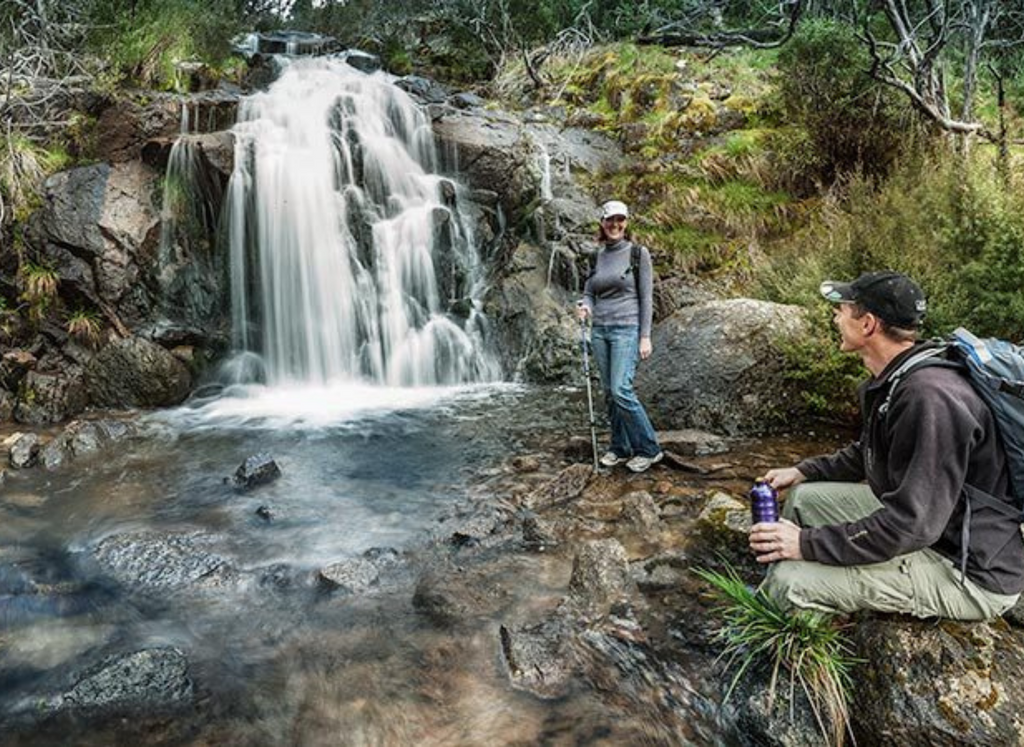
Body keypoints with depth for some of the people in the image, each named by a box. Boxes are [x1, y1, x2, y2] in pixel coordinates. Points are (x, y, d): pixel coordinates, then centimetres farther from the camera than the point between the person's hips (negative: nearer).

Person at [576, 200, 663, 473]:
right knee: (609, 392, 7)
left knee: (621, 391, -15)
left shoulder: (638, 253, -4)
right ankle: (620, 448, 19)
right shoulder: (597, 256, 10)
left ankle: (649, 448, -1)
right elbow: (589, 292, 14)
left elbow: (646, 297, -6)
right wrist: (584, 307, -10)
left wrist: (645, 336, -10)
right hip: (600, 330, 5)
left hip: (626, 329, -5)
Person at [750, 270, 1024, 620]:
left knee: (792, 580, -21)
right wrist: (804, 471, 12)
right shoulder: (894, 379, 3)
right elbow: (870, 452, 21)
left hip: (970, 570, -10)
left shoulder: (930, 398, -31)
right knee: (805, 498, 12)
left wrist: (808, 544, -26)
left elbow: (912, 524, -32)